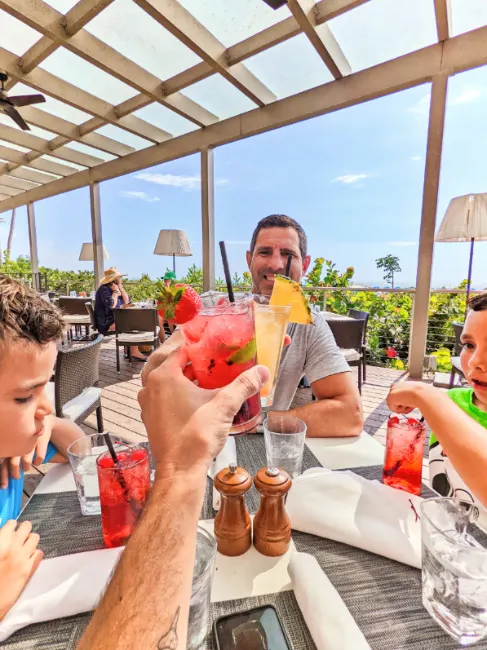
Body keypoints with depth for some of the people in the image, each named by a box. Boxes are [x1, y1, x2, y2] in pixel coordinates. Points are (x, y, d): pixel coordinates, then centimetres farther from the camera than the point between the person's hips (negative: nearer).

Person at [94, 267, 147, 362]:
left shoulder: (117, 288, 13)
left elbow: (127, 302, 8)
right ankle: (134, 352, -16)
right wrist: (115, 291, -18)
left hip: (115, 319, 9)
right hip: (106, 323, -9)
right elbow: (111, 305, -30)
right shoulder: (103, 289, -15)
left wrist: (121, 288, -1)